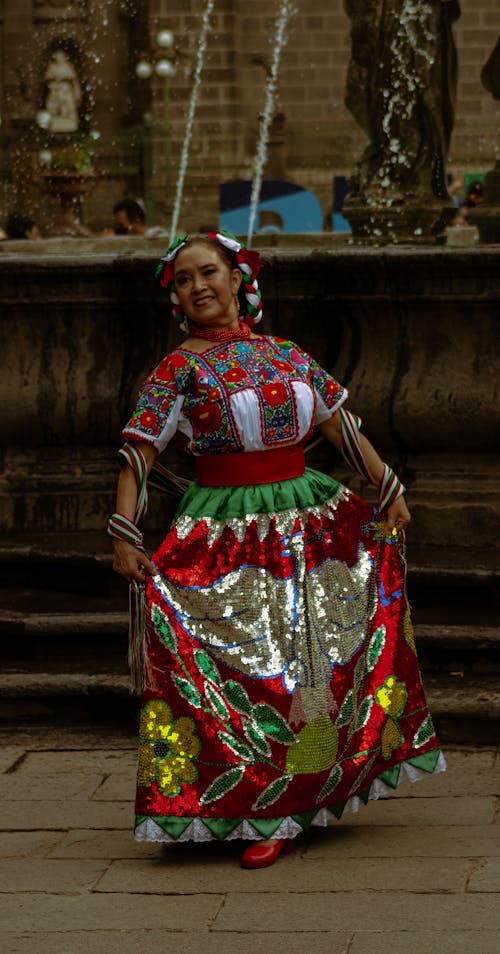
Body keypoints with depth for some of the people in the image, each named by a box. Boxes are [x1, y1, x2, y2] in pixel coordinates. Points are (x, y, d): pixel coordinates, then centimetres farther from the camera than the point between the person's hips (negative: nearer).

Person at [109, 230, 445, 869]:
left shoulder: (288, 356, 8)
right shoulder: (179, 369, -4)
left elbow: (342, 427, 15)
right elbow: (137, 455, -9)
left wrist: (390, 491, 14)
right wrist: (124, 537, -18)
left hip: (306, 522, 5)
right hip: (227, 531, -4)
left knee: (314, 658, 9)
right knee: (248, 667, -3)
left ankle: (300, 801, 25)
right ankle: (269, 819, 6)